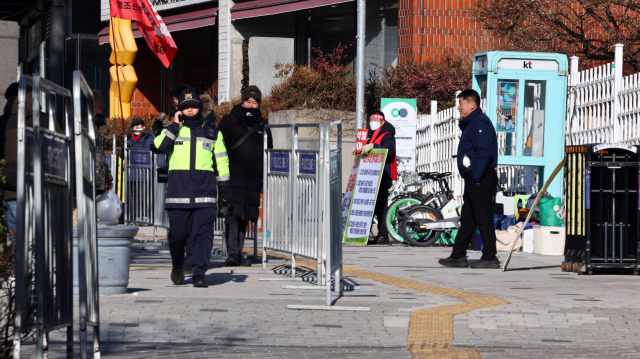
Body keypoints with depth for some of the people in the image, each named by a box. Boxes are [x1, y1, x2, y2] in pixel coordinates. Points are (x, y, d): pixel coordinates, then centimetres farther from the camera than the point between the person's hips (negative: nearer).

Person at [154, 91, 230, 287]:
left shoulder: (212, 133, 15)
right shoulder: (173, 130, 11)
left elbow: (221, 161, 18)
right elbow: (159, 146, -9)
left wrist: (224, 188, 14)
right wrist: (174, 126, -8)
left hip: (204, 191, 0)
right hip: (178, 189, 0)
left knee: (203, 233, -9)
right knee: (177, 232, 2)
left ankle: (199, 273, -9)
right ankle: (178, 267, 25)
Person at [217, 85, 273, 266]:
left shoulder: (263, 126, 14)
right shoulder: (229, 121, 3)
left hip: (253, 180, 4)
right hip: (232, 178, -4)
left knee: (244, 217, 8)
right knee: (232, 214, -15)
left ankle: (238, 254, 15)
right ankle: (232, 253, -18)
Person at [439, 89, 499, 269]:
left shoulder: (480, 123, -13)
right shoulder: (471, 123, 20)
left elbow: (485, 153, -22)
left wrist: (477, 177, -22)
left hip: (480, 180, -11)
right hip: (474, 180, 11)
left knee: (483, 219, -8)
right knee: (467, 218, 13)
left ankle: (490, 258, -7)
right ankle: (458, 256, 17)